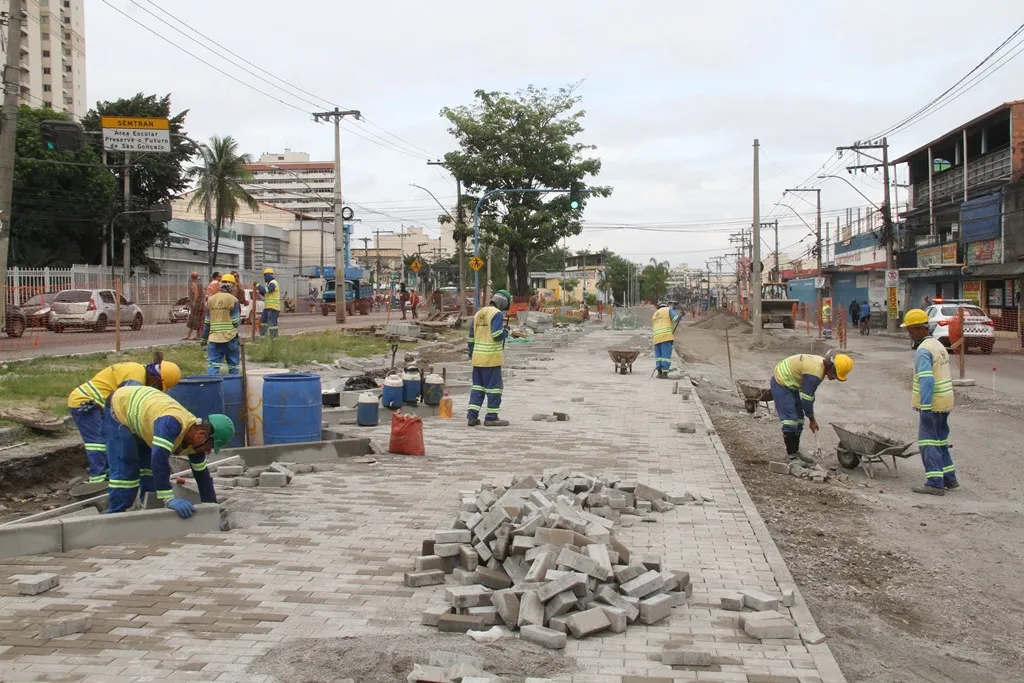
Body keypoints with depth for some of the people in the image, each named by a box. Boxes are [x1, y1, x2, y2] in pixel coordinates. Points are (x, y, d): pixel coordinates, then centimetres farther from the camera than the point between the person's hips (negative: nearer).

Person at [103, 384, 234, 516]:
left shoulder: (195, 440, -15)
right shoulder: (172, 423, -43)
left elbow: (202, 474, -3)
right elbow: (159, 458, -52)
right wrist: (169, 499, -52)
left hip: (138, 417, 8)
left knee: (154, 468, 7)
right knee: (125, 471, -15)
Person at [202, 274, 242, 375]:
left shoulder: (211, 299, 6)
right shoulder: (233, 300, -6)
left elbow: (207, 322, 10)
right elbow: (236, 321, -6)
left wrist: (204, 338, 18)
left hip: (214, 337, 3)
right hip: (230, 337, -3)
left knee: (213, 364, 0)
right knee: (233, 364, 9)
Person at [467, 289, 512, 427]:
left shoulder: (478, 314, 14)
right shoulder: (497, 314, -10)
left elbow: (471, 337, 16)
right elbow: (497, 335, -20)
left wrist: (471, 354, 22)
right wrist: (506, 330, 0)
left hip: (478, 357, 7)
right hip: (492, 358, -7)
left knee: (477, 386, 12)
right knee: (494, 386, 1)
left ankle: (472, 416, 9)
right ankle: (491, 417, 3)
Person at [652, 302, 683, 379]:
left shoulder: (654, 315, 28)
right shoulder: (669, 309, 12)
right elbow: (676, 318, -3)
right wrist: (681, 315, 18)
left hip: (656, 337, 5)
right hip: (667, 335, -5)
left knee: (658, 355, 14)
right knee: (666, 355, -3)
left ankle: (659, 373, 10)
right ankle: (665, 373, -5)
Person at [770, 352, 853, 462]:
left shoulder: (820, 363, 1)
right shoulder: (815, 372, -30)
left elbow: (809, 394, 11)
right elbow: (806, 398, -23)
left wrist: (811, 417, 14)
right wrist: (812, 420, -11)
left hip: (790, 384, 10)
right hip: (781, 384, -10)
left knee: (799, 419, 12)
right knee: (790, 420, -13)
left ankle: (795, 452, 20)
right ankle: (791, 455, -7)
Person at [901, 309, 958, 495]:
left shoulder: (923, 350, -16)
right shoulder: (938, 345, 15)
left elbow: (927, 381, -25)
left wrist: (925, 408, -26)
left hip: (931, 404, -10)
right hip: (944, 402, 10)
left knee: (928, 442, -5)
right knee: (940, 440, 18)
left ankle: (935, 483, -7)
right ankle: (949, 479, 24)